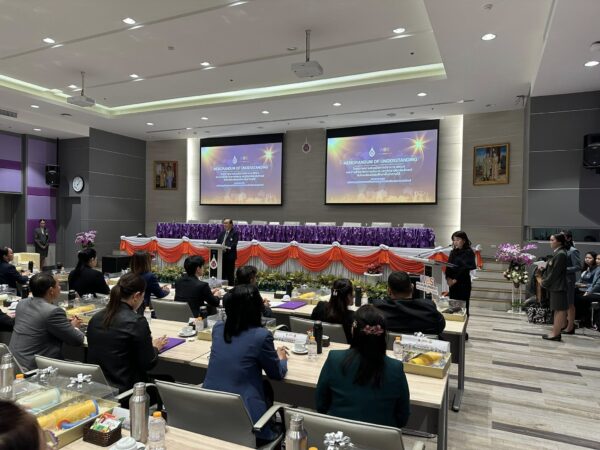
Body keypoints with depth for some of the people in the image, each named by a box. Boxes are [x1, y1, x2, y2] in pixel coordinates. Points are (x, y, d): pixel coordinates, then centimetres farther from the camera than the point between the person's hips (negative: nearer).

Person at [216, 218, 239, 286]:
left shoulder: (235, 233, -4)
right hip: (222, 255, 6)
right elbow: (218, 242, 14)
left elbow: (234, 244, -14)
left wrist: (227, 248, -28)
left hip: (230, 255, -6)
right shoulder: (222, 232, 16)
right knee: (222, 273, 10)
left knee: (230, 274, -1)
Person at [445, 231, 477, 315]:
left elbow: (465, 268, -14)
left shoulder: (469, 252, -6)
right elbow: (448, 266, 8)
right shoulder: (453, 252, 12)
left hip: (463, 284, -6)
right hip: (452, 284, 6)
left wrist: (455, 279, -14)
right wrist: (448, 278, -7)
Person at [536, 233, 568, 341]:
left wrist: (544, 283, -10)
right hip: (555, 286, 10)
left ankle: (555, 334, 2)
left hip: (558, 287, -10)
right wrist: (543, 278, 3)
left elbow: (555, 272, -18)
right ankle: (555, 332, 22)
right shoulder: (557, 253, 11)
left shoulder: (561, 254, -17)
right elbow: (549, 269, 14)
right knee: (557, 309, 14)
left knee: (560, 310, -2)